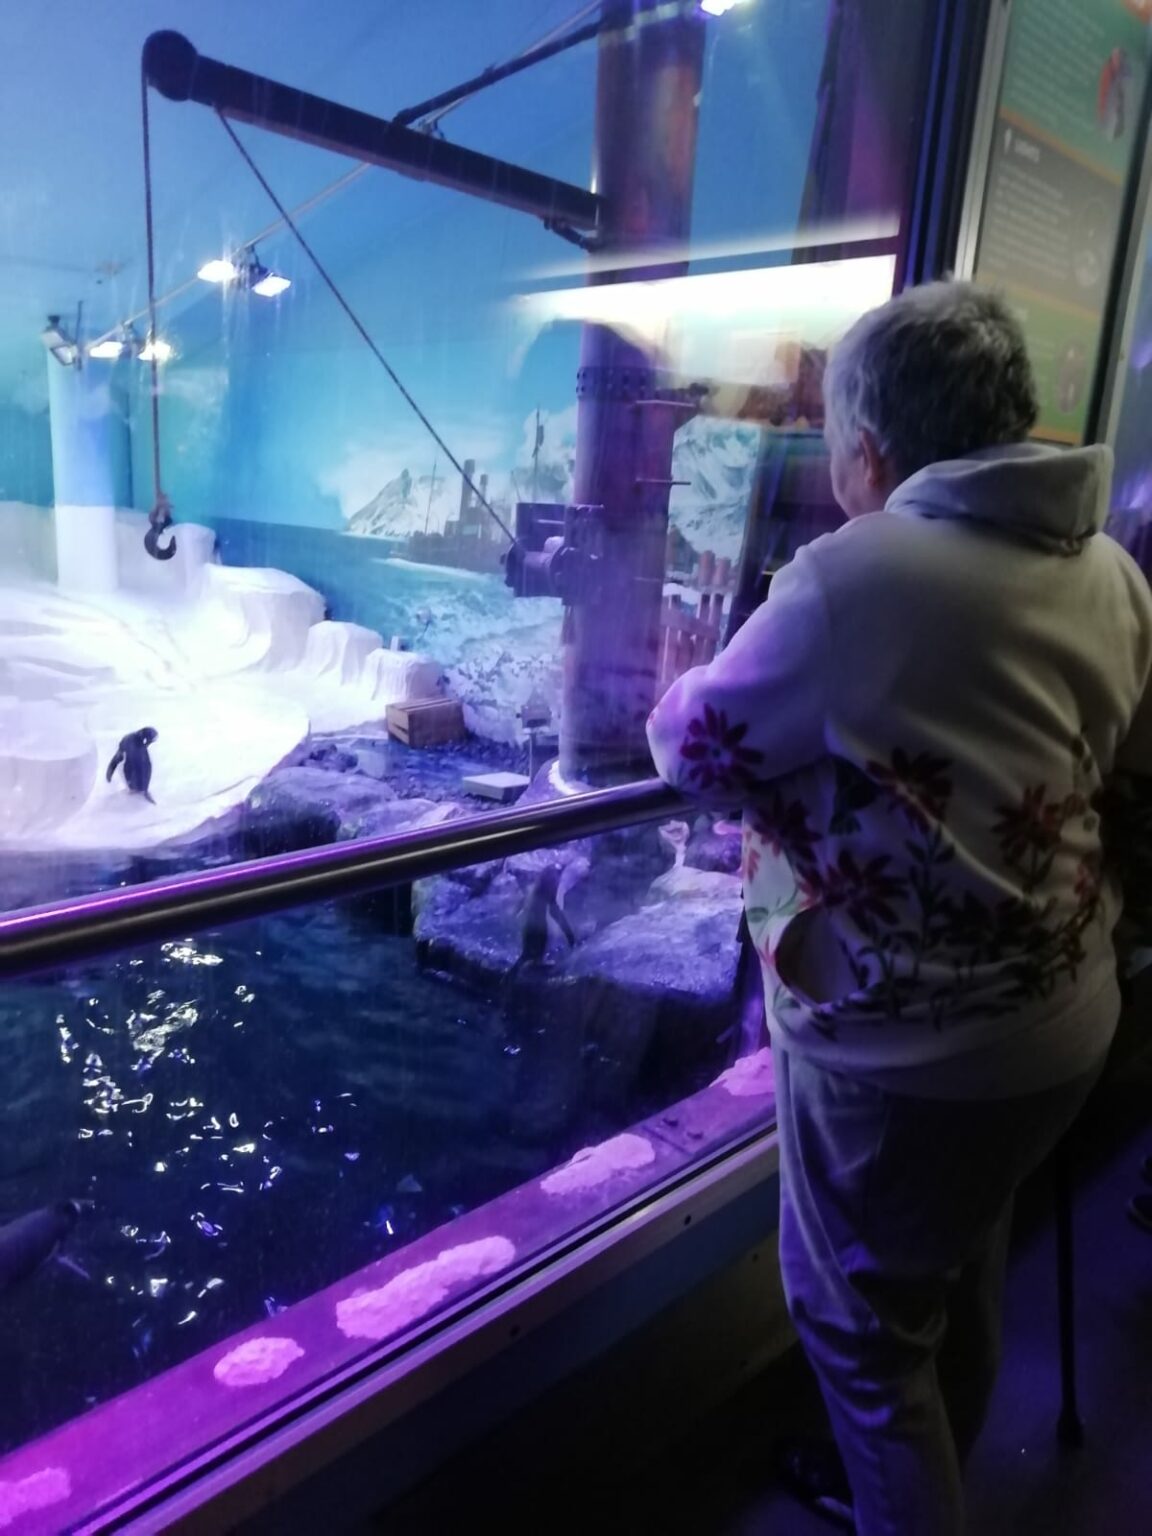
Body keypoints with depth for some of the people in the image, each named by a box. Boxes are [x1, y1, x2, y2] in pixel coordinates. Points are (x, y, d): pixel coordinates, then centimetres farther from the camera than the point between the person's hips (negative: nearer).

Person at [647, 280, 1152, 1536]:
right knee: (961, 1279, 29)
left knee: (862, 1326, 15)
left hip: (903, 1053, -8)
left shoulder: (858, 576, -25)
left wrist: (690, 686, 8)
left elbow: (697, 745, -13)